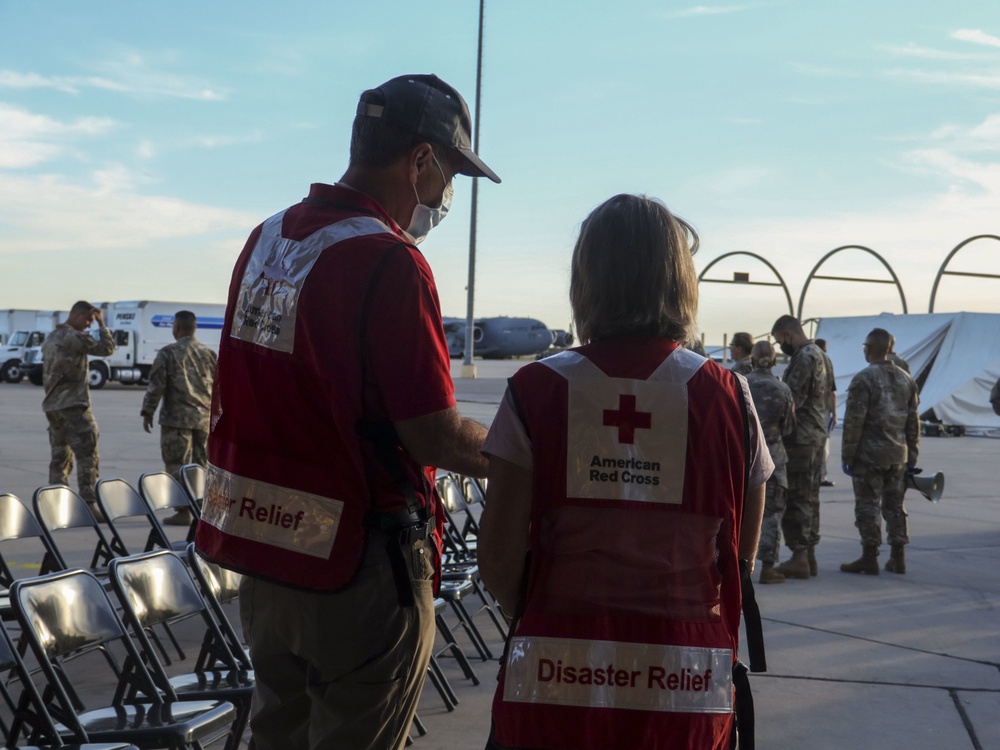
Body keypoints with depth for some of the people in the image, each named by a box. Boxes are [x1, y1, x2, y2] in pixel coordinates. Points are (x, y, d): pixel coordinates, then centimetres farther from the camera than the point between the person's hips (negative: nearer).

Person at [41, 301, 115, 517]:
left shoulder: (50, 338, 16)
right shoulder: (75, 337, -12)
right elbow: (107, 348, -9)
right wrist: (102, 324, 0)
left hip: (52, 406, 9)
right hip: (74, 404, -9)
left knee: (60, 456, 12)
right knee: (87, 455, -8)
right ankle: (89, 503, -12)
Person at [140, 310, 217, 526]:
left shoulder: (168, 353, -6)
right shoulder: (208, 353, 9)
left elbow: (156, 385, -8)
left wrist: (147, 412, 1)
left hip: (176, 418, -5)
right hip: (204, 419, 5)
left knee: (177, 466, 0)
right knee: (200, 466, 11)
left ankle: (184, 512, -2)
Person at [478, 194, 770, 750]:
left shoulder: (536, 390, -5)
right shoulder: (726, 396, -2)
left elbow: (499, 557, -5)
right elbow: (743, 554, 5)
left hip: (556, 681, -1)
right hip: (686, 689, 1)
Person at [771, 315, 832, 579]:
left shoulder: (804, 358, -16)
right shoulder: (819, 355, 16)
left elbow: (791, 400, -21)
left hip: (799, 438, -10)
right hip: (817, 435, 10)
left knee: (794, 498, -6)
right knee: (809, 497, 14)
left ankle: (799, 557, -5)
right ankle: (809, 555, 19)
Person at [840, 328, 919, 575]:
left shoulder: (863, 379, -13)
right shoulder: (905, 379, 9)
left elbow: (853, 422, -15)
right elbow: (913, 422, 12)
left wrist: (847, 455, -8)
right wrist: (912, 455, 18)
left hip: (869, 455, -6)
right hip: (898, 455, 6)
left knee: (867, 507, 0)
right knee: (895, 506, 13)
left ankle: (869, 558, 2)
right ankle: (898, 558, 16)